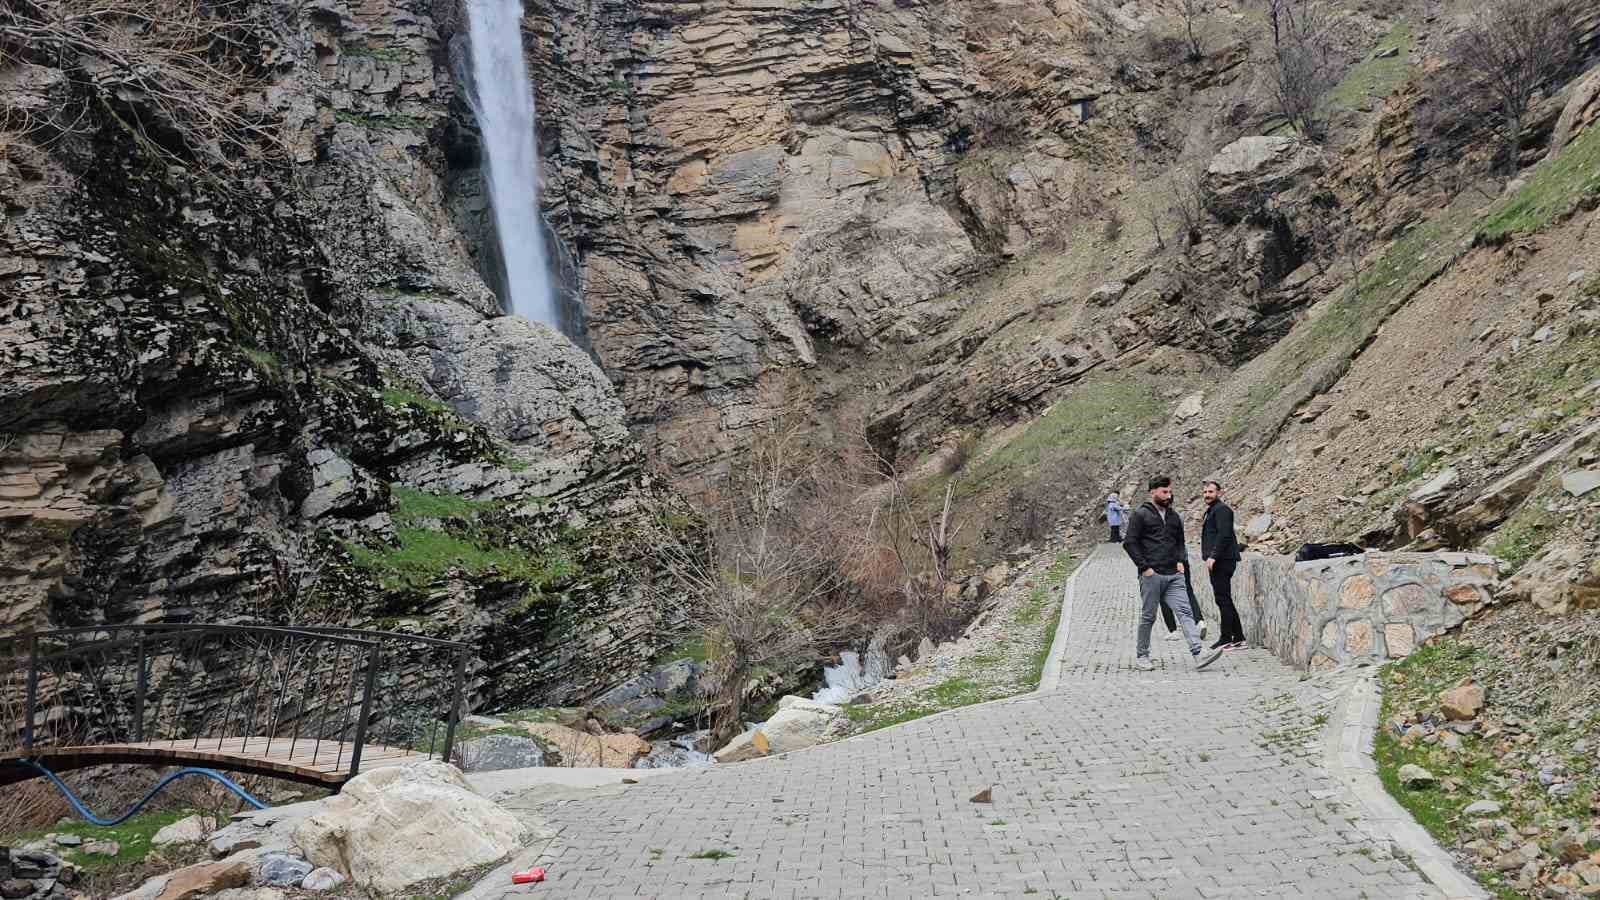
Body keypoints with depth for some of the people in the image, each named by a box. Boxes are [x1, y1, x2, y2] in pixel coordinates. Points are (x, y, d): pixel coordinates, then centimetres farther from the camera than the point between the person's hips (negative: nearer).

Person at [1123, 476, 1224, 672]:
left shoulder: (1174, 516, 17)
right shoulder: (1140, 515, -2)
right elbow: (1130, 543, -6)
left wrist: (1180, 561, 9)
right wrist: (1145, 567, -12)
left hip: (1174, 575, 5)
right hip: (1151, 575, -5)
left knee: (1185, 612, -8)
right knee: (1148, 617, 3)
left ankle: (1198, 653, -17)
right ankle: (1141, 656, 17)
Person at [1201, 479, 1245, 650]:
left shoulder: (1221, 509, -10)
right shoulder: (1211, 510, 22)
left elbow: (1224, 535, -20)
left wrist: (1213, 556, -24)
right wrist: (1209, 556, 20)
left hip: (1221, 561, -11)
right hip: (1217, 562, 11)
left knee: (1223, 599, -8)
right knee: (1224, 600, 12)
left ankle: (1226, 639, -5)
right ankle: (1238, 638, 17)